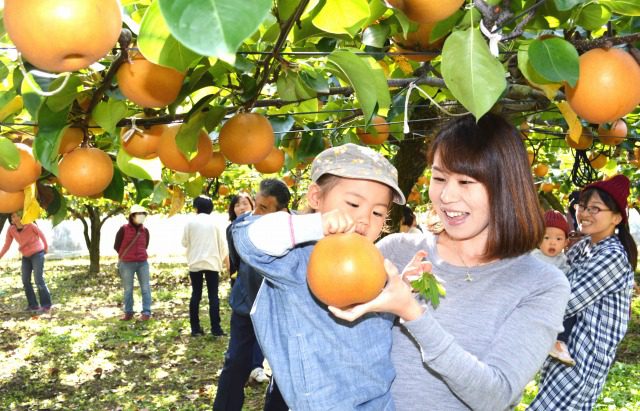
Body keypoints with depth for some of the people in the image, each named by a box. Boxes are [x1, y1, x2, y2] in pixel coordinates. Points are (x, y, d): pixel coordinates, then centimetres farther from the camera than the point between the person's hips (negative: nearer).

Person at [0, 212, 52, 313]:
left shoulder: (30, 225, -20)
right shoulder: (11, 229, -9)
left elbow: (41, 235, -5)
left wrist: (46, 248, 9)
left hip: (37, 254, -6)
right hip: (26, 256, 6)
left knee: (39, 280, -12)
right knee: (26, 281, 2)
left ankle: (46, 305, -7)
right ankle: (33, 305, 10)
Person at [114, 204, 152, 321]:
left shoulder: (145, 231, 5)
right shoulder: (124, 229, -6)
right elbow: (116, 246, 2)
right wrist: (126, 256, 11)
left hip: (142, 263, 3)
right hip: (127, 264, -3)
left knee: (145, 288, 1)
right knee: (128, 289, 6)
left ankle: (146, 312, 5)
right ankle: (128, 312, 16)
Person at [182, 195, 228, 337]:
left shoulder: (191, 222, -1)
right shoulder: (214, 222, 2)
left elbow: (184, 242, 3)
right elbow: (222, 243, 4)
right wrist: (222, 260, 16)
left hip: (195, 263, 0)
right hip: (212, 262, 0)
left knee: (196, 295, 7)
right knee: (213, 296, 1)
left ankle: (195, 328, 7)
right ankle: (216, 328, -3)